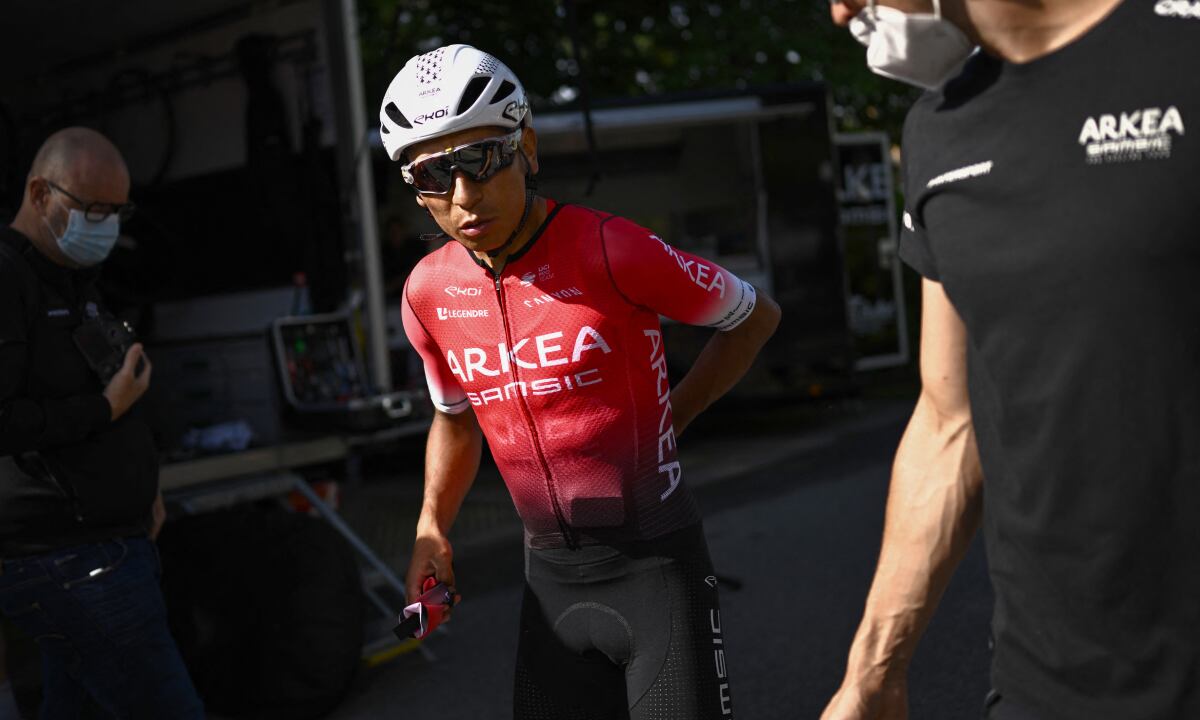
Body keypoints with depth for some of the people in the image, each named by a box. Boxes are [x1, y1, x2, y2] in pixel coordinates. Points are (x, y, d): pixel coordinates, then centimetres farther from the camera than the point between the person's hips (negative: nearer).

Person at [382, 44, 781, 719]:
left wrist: (668, 416, -3)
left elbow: (755, 316, -2)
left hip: (656, 565, -4)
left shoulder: (611, 252, -18)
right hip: (552, 577, 5)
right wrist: (431, 527, 8)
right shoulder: (428, 293, -1)